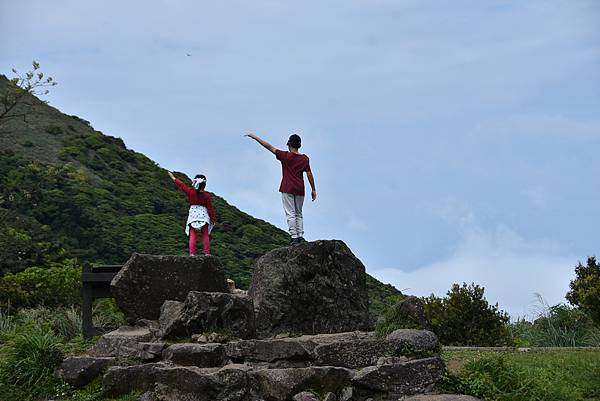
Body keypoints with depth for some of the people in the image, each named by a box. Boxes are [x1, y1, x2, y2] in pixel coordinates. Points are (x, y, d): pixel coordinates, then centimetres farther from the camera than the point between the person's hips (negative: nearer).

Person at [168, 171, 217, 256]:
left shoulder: (191, 192, -3)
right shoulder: (207, 195, -4)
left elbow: (181, 185, 8)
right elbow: (210, 208, -1)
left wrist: (172, 177, 22)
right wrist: (213, 219, 8)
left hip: (193, 215, 0)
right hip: (203, 215, 0)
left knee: (193, 236, -1)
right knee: (205, 236, 3)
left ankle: (192, 253, -11)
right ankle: (207, 253, -3)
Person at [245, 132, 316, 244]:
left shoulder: (285, 156, -4)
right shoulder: (304, 159, 4)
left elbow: (269, 147, 0)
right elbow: (309, 174, 3)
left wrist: (255, 137, 8)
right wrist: (313, 190, 10)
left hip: (287, 189, -3)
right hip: (300, 190, 3)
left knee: (290, 214, -5)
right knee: (298, 214, 12)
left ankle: (294, 237, -13)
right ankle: (301, 236, 3)